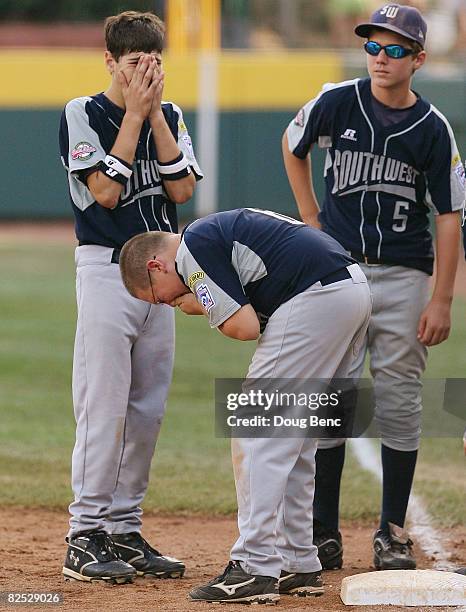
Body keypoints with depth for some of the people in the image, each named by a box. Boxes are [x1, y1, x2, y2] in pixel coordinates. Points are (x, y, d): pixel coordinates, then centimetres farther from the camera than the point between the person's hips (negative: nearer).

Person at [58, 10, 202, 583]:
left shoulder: (169, 118, 11)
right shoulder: (82, 114, -3)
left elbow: (181, 189, -1)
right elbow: (105, 190, -15)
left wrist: (155, 114, -5)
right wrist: (134, 113, -12)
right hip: (106, 272, -6)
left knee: (148, 410, 6)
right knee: (104, 408, -10)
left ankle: (125, 530, 14)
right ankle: (85, 539, -8)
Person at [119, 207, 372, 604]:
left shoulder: (194, 247, -4)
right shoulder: (220, 230, 25)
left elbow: (245, 327, -8)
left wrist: (202, 307, 8)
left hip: (316, 299, -10)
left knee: (255, 434, -5)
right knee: (294, 442, 17)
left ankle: (255, 569, -8)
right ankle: (300, 566, 21)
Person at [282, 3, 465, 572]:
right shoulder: (337, 102, -1)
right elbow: (293, 145, 19)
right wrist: (312, 223, 12)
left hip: (404, 275, -1)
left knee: (400, 400, 1)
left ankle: (392, 532, 9)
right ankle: (324, 531, 7)